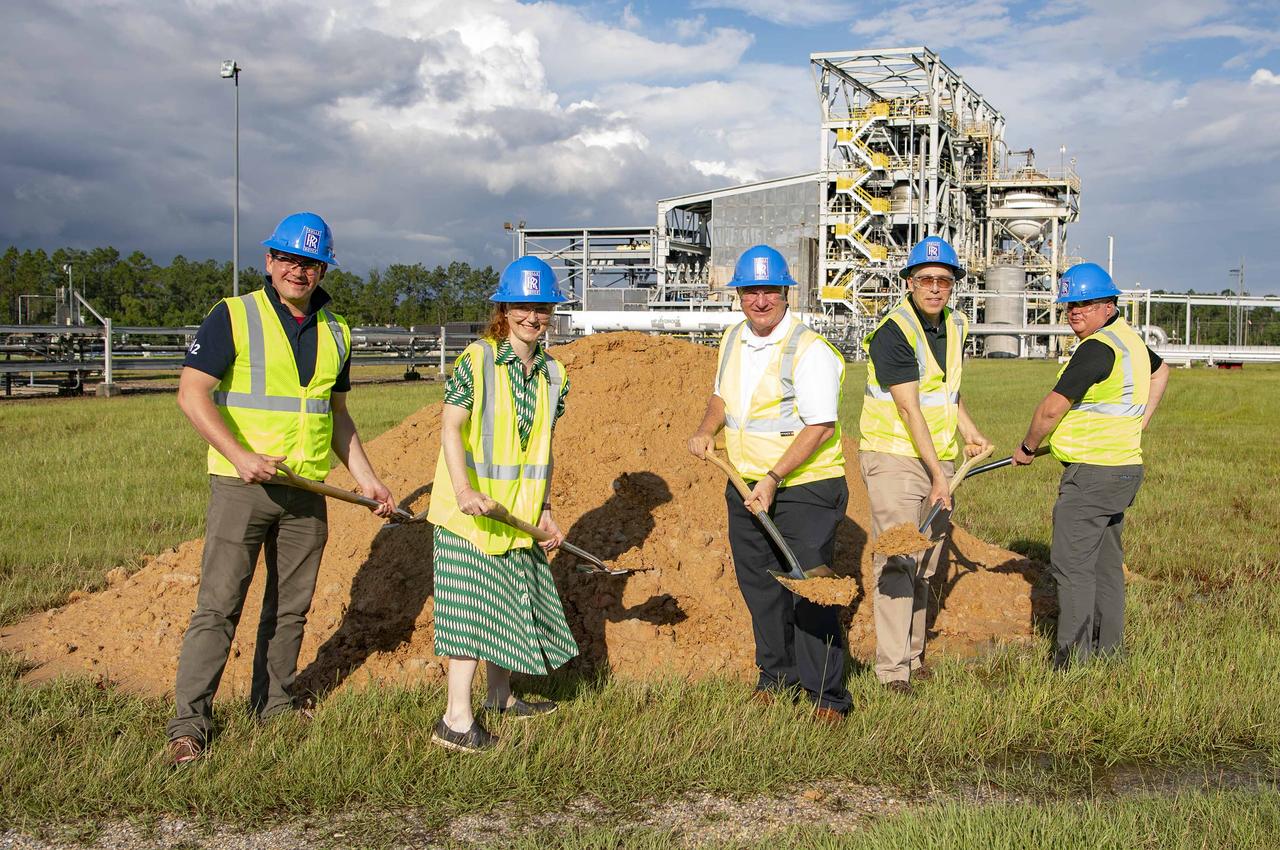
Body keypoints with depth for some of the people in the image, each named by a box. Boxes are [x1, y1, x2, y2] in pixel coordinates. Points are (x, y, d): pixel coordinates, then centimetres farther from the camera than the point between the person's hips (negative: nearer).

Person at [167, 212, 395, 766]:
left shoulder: (336, 332, 12)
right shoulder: (234, 316, -4)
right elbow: (191, 392, -11)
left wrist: (366, 479, 15)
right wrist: (239, 455, -23)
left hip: (307, 491, 5)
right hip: (241, 486, -5)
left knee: (291, 606, 12)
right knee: (219, 606, -5)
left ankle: (273, 702, 28)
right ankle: (189, 722, 3)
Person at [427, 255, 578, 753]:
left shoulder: (553, 374, 8)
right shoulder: (477, 360, -11)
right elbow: (450, 428, -14)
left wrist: (543, 511, 11)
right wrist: (465, 491, -28)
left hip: (517, 515, 6)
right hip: (469, 510, -6)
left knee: (511, 600, 15)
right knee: (472, 604, -6)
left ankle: (499, 695, 33)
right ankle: (457, 720, 1)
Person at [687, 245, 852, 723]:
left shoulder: (808, 350, -16)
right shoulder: (733, 340, 9)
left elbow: (820, 426, -20)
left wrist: (774, 478, -25)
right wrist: (706, 430, 6)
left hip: (804, 487, -7)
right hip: (745, 486, 7)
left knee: (809, 588, -6)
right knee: (759, 587, 14)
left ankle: (826, 694, 6)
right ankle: (776, 677, 30)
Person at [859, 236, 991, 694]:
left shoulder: (954, 326, 9)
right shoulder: (894, 331, -17)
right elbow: (910, 409, -20)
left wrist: (970, 434, 22)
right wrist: (938, 476, -21)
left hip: (937, 457, 8)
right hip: (894, 456, -8)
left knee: (925, 563, 13)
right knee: (897, 561, -10)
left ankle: (914, 654, 25)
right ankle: (892, 669, -6)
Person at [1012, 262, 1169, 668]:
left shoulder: (1097, 348, -19)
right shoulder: (1128, 338, 13)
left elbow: (1052, 409, -19)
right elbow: (1160, 370, 36)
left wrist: (1027, 448, -2)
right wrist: (1141, 419, 28)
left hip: (1092, 472, -10)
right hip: (1124, 467, 10)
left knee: (1071, 563, -6)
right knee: (1106, 562, 16)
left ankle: (1073, 659, -2)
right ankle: (1108, 649, 24)